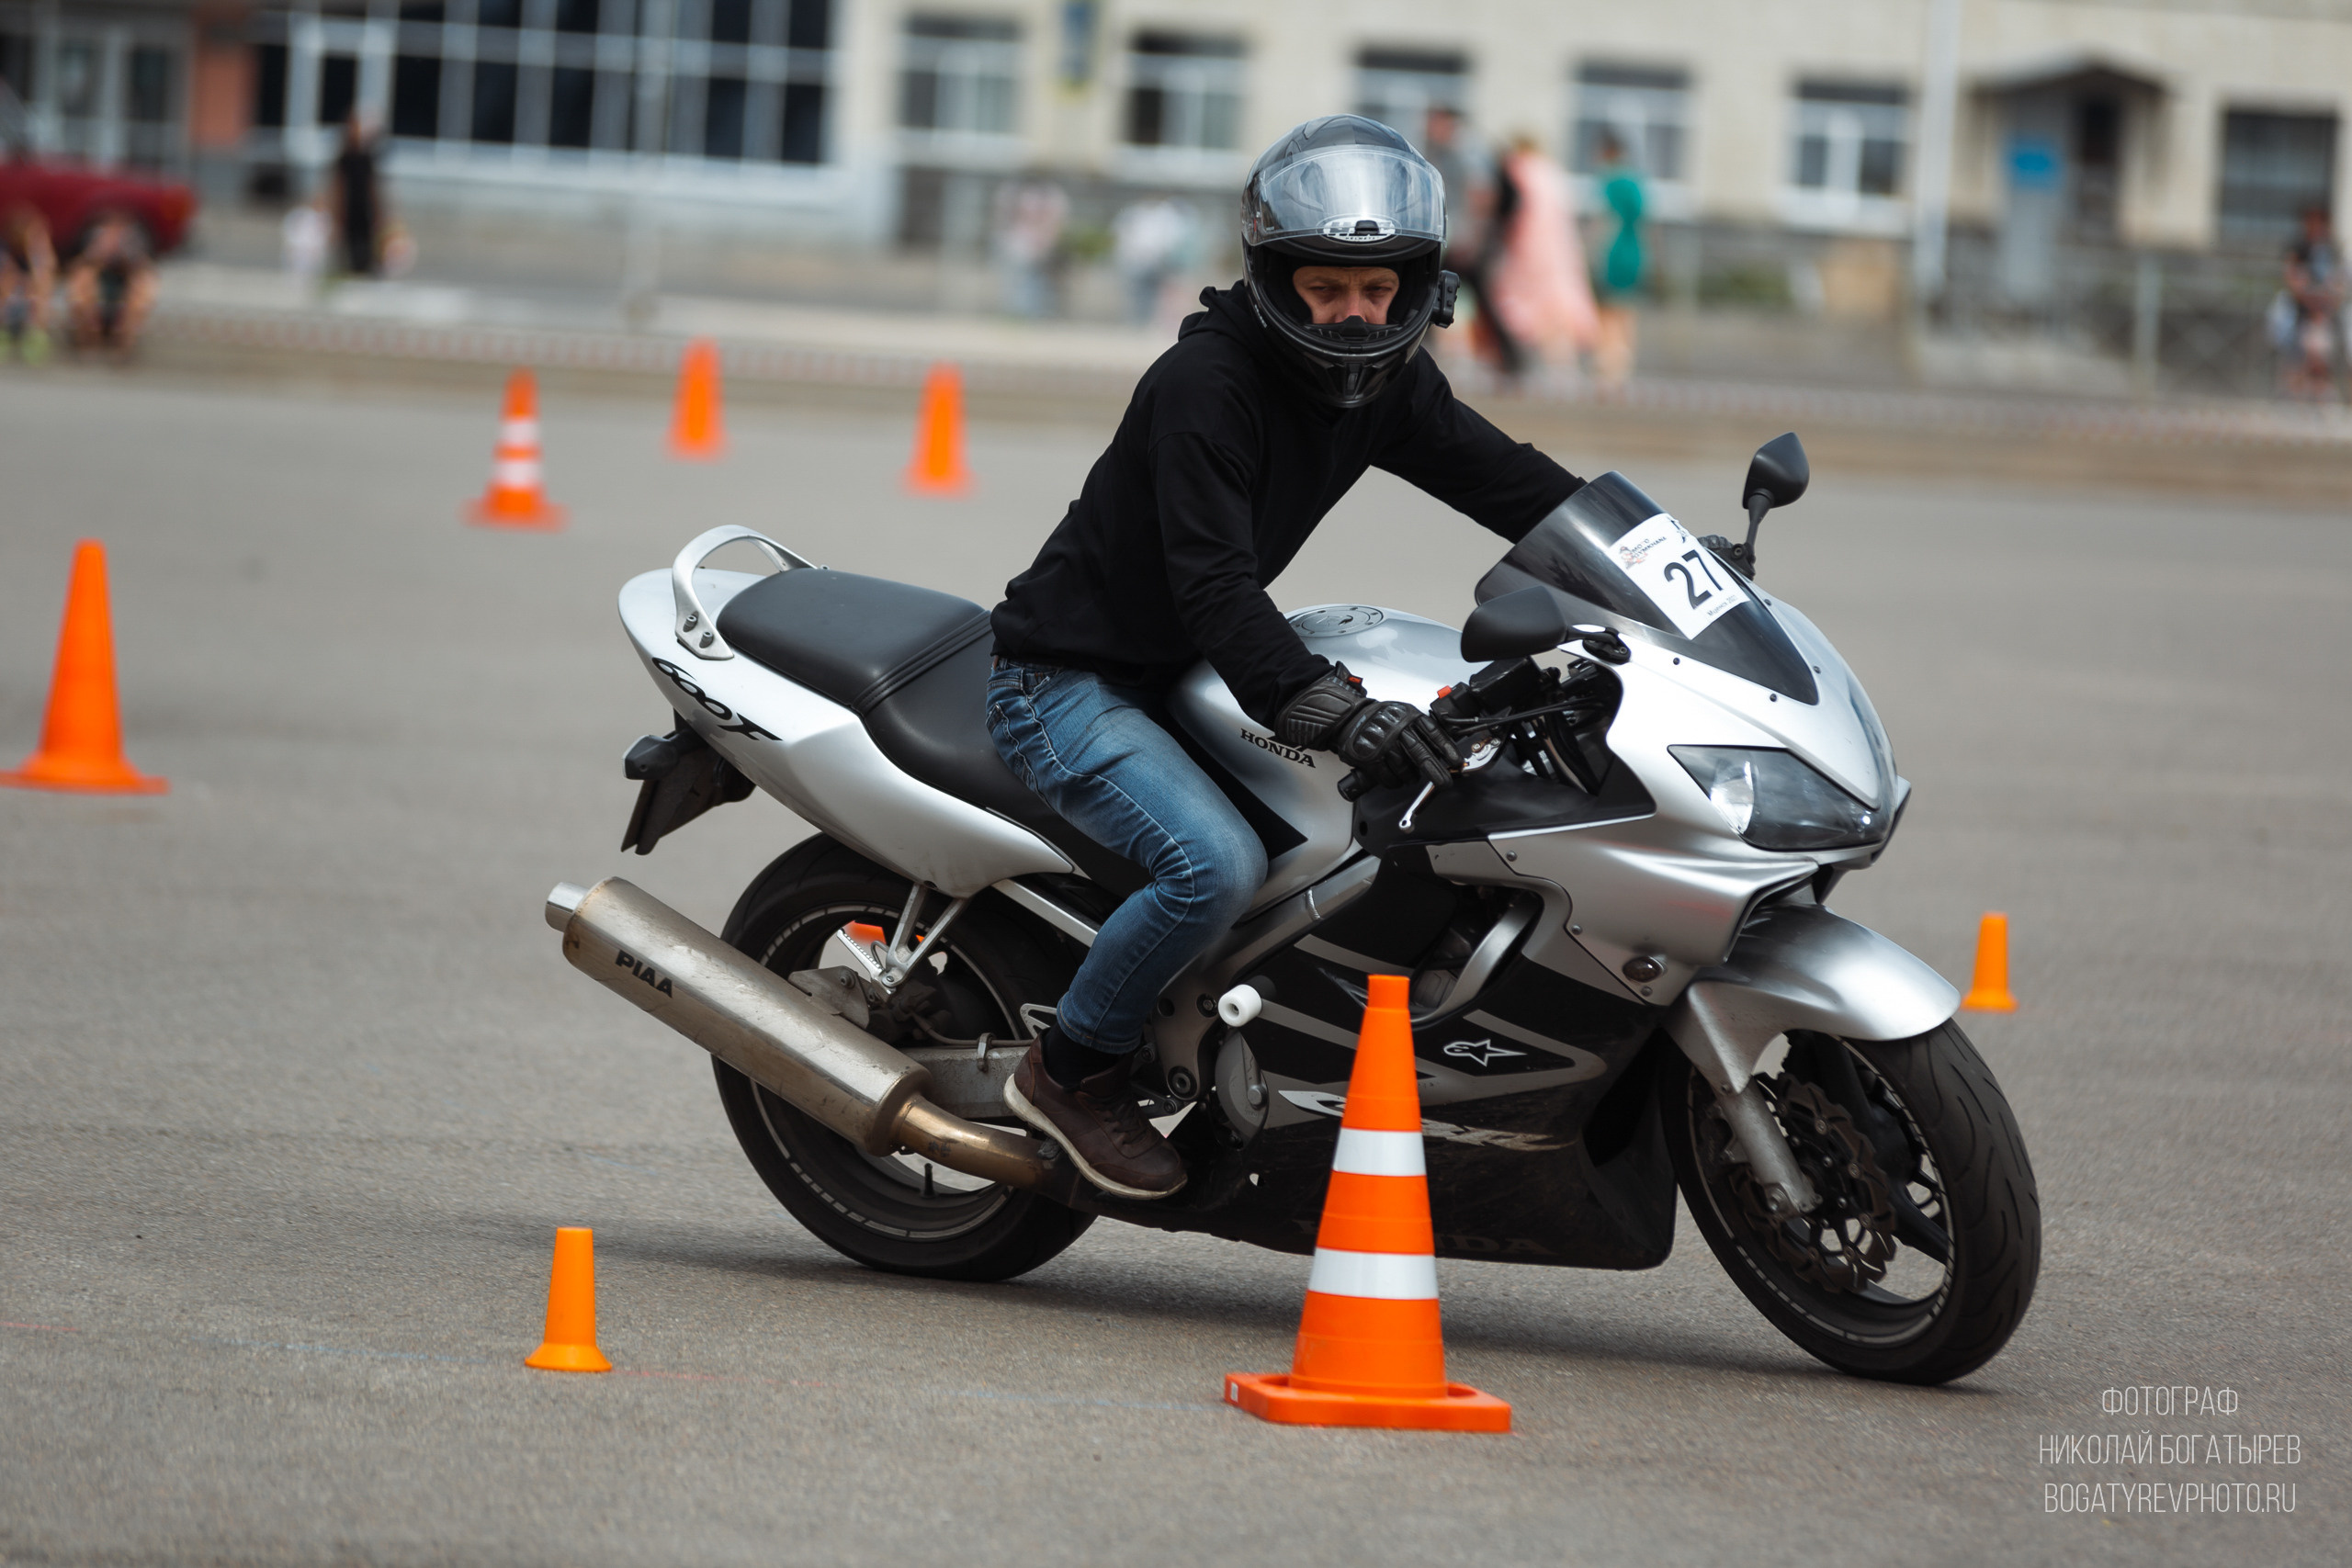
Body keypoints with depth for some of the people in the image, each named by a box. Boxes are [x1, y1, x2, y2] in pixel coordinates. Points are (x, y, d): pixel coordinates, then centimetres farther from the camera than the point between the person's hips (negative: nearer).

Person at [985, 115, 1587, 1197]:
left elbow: (1507, 481, 6)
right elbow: (1212, 581, -32)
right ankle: (1071, 1069, -9)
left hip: (1175, 678, 9)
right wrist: (1330, 712, -43)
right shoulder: (1203, 379, -24)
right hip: (1064, 684, -9)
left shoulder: (1387, 385, 1)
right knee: (1217, 864, -29)